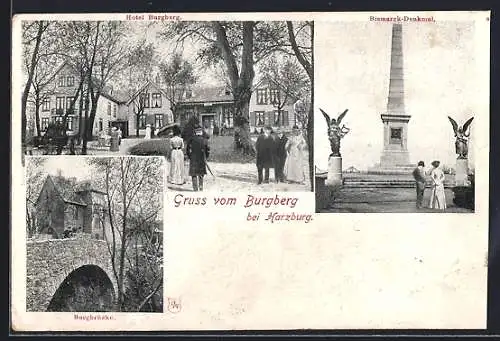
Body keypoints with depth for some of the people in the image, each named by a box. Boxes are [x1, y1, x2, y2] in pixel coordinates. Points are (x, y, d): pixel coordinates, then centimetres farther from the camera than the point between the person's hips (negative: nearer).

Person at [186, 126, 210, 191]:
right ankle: (201, 187, 17)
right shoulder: (204, 139, -3)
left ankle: (195, 188, 2)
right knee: (201, 174, 16)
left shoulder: (191, 139, -4)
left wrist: (190, 157, 11)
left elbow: (187, 150, -2)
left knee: (194, 174, 6)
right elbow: (208, 150, -1)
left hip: (193, 159, -1)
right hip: (202, 159, 1)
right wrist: (205, 158, 13)